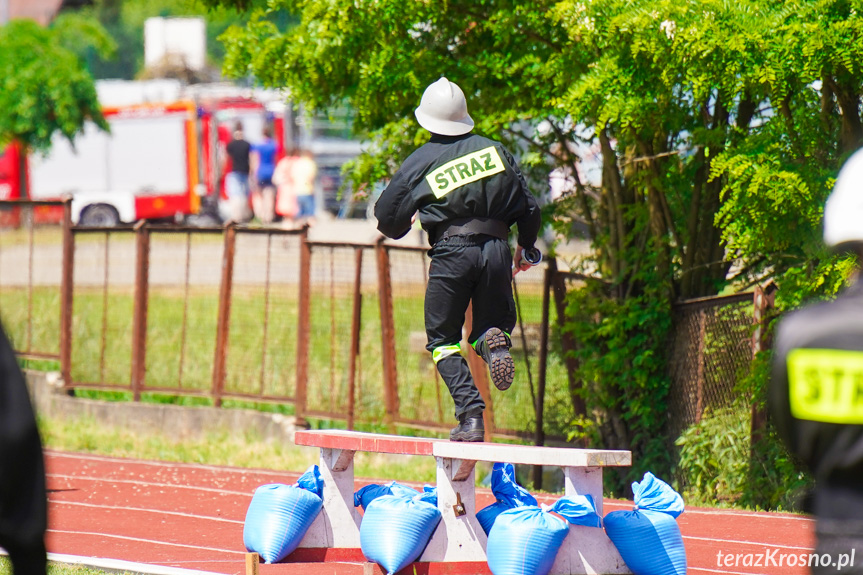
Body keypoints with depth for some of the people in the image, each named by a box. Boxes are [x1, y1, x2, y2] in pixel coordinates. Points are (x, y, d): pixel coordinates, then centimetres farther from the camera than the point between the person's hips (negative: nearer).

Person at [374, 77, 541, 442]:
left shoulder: (420, 162, 1)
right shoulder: (495, 151, 9)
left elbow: (387, 217, 4)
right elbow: (528, 207, 12)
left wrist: (399, 227, 28)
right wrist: (526, 247, 30)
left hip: (451, 252, -3)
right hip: (496, 248, 3)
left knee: (443, 340, 8)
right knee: (492, 323, 21)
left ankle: (471, 415, -11)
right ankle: (495, 341, -19)